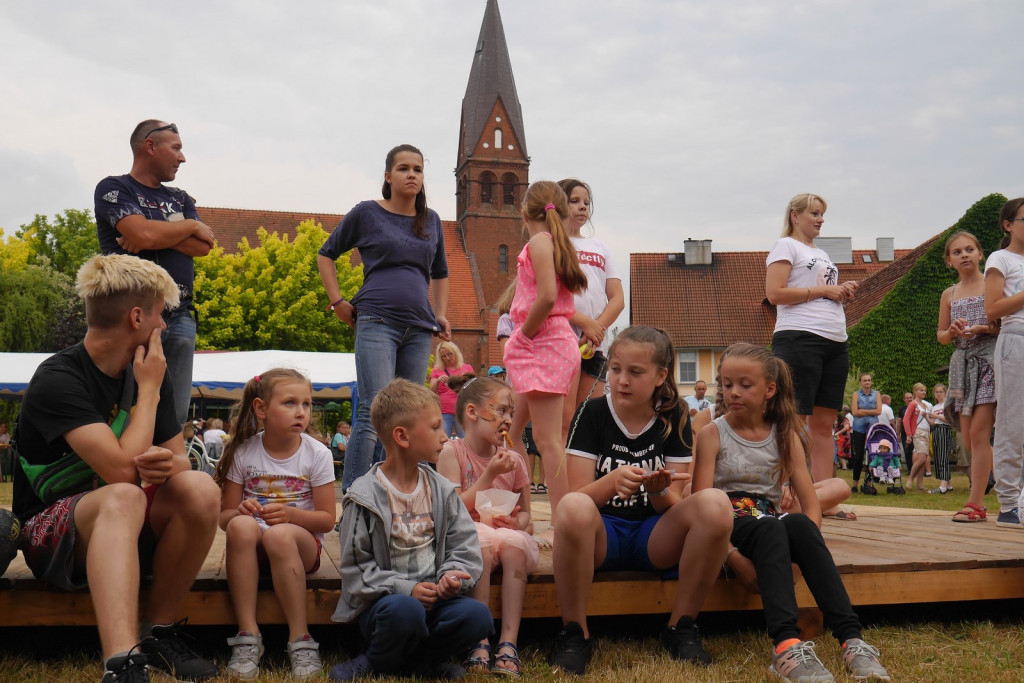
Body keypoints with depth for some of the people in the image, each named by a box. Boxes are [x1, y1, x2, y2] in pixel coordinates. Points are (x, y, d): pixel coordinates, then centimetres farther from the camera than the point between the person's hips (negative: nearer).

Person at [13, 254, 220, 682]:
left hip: (131, 532, 6)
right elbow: (122, 471, -29)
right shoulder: (57, 380, -19)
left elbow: (179, 458, 5)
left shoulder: (148, 375, 3)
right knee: (123, 498, -38)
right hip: (51, 536, -6)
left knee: (201, 489, -23)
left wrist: (168, 463, -20)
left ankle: (158, 631, -12)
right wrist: (149, 390, -17)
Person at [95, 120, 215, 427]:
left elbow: (203, 246, 6)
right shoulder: (114, 189, 2)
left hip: (180, 317, 6)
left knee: (176, 414, 3)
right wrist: (191, 226, 2)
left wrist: (157, 234, -8)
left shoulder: (180, 198, 21)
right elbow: (143, 234, -15)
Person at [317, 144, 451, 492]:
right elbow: (326, 255, 13)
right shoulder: (366, 213, 3)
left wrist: (441, 314, 16)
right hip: (376, 323, -5)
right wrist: (337, 301, 4)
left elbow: (440, 273, 29)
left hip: (419, 328, 5)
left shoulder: (431, 220, 16)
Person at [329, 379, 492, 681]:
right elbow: (355, 568, -7)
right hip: (383, 601, -5)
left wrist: (451, 576, -14)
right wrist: (405, 588, -18)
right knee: (404, 610, -38)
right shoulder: (364, 497, -5)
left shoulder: (443, 491, 10)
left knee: (478, 615, -24)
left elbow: (466, 549, 8)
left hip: (433, 597, 5)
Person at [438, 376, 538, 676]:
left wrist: (517, 523, -11)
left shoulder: (513, 460, 8)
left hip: (507, 535, 3)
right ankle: (479, 642, -34)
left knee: (515, 542, -31)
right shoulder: (452, 452, -3)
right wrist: (490, 475, -13)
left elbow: (525, 513, 14)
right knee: (481, 539, -36)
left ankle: (509, 642, -34)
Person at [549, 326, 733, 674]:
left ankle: (680, 627, -12)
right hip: (602, 535, -2)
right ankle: (574, 633, -18)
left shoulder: (674, 417, 1)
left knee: (715, 503, -29)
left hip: (655, 537, 2)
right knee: (572, 508, -37)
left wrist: (658, 489, -26)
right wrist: (612, 482, -29)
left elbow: (671, 506, -2)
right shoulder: (592, 413, -3)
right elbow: (580, 496, -9)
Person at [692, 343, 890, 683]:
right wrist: (730, 553, -26)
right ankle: (787, 643, -54)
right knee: (768, 529, -36)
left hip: (773, 524, 3)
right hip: (727, 526, -2)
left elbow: (811, 507, 2)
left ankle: (851, 638, -42)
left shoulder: (786, 436, 8)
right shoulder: (713, 434, 1)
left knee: (799, 524, -33)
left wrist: (800, 547, -18)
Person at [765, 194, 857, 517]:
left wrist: (843, 293, 9)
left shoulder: (822, 254, 26)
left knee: (824, 422, 5)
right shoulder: (786, 246, 1)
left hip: (835, 342, 8)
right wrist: (822, 290, -10)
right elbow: (775, 293, -12)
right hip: (800, 339, -8)